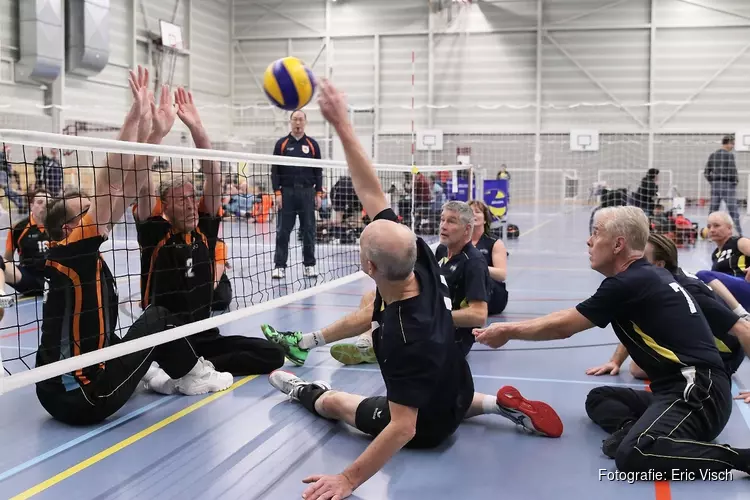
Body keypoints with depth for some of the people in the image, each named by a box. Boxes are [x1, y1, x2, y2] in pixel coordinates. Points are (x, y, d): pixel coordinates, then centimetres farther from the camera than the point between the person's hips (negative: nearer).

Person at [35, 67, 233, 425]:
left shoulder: (81, 255, 6)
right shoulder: (71, 251, -15)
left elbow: (125, 186, 5)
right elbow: (112, 177, -21)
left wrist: (157, 132, 6)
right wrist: (138, 112, -20)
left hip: (61, 390, 8)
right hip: (82, 398, -8)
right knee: (157, 318, 6)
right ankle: (193, 376, 23)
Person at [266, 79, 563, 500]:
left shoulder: (403, 337, -44)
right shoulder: (419, 262, -26)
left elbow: (403, 428, -40)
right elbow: (372, 193, -22)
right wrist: (343, 125, -24)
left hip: (426, 428, -6)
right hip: (456, 393, 6)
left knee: (332, 401, 19)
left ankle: (304, 391, 52)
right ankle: (502, 405, 22)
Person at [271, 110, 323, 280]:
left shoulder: (312, 144, 8)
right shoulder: (282, 143, 4)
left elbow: (318, 171, 8)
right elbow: (275, 170, 3)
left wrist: (318, 194, 2)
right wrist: (277, 192, -6)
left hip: (307, 192, 1)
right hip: (287, 192, -1)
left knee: (308, 230, 4)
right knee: (283, 231, -1)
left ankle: (309, 265, 13)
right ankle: (279, 266, 3)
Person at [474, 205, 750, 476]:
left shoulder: (629, 283, -13)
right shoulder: (648, 275, 13)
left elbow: (562, 326, -4)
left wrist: (507, 331, 6)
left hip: (698, 391, -10)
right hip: (682, 387, 10)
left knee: (633, 455, -29)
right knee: (598, 398, 18)